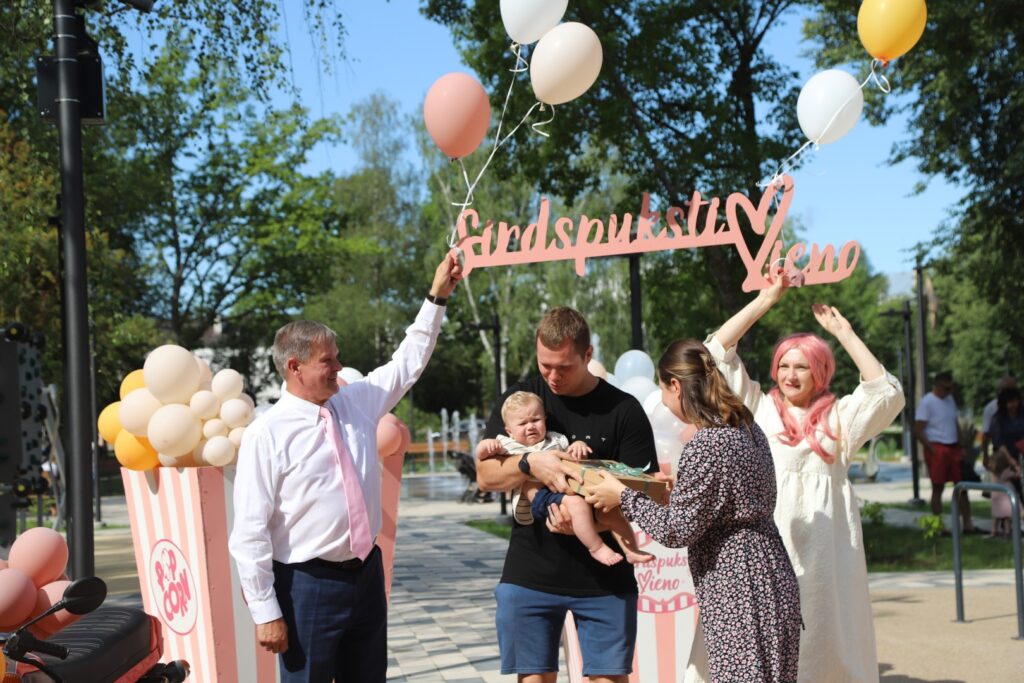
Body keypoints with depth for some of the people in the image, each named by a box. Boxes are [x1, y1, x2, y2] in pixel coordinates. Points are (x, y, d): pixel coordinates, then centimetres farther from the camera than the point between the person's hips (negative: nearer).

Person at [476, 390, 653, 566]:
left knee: (610, 509, -11)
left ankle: (632, 551, -5)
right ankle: (596, 547, -30)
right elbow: (480, 454, 11)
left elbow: (574, 457, 29)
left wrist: (579, 446, 6)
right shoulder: (508, 444, 17)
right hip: (542, 494, -6)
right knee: (576, 503, -36)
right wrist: (488, 444, -11)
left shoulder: (555, 440, 29)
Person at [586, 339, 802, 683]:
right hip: (767, 579, 10)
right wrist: (677, 487, 23)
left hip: (740, 594, -10)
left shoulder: (705, 447, -20)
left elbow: (677, 530, -14)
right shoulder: (747, 428, 9)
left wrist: (622, 497, -4)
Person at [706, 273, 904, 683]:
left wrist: (843, 333, -1)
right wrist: (766, 300, 5)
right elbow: (717, 353, 7)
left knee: (826, 631, 4)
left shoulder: (838, 416, 13)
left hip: (824, 544, 1)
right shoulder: (759, 409, 12)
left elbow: (887, 392, -2)